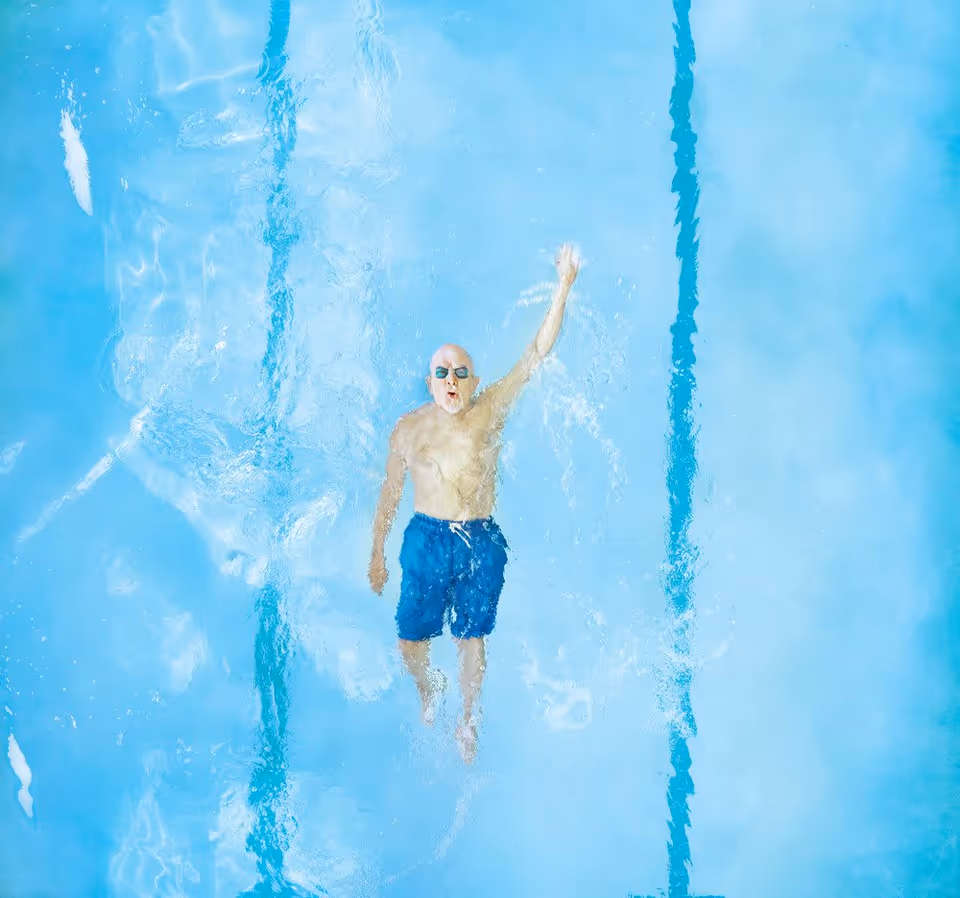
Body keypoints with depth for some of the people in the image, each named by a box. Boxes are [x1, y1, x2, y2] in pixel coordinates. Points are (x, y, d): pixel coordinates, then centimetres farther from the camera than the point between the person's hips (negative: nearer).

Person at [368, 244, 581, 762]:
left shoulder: (490, 413, -2)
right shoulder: (409, 428, 2)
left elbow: (536, 355, -8)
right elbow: (390, 494, 10)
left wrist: (562, 288, -15)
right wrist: (376, 553, 12)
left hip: (481, 544, 0)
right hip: (425, 540, 1)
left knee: (472, 637, 11)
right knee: (411, 642, 6)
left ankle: (467, 720, 36)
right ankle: (428, 689, 42)